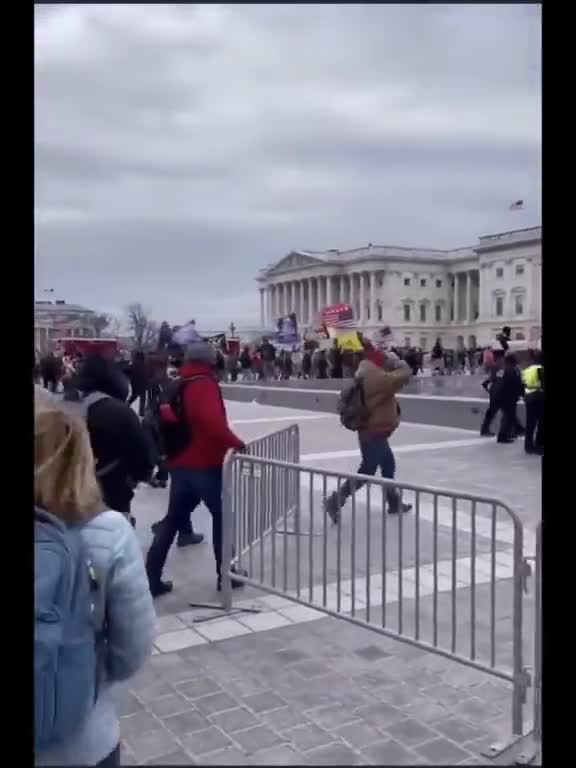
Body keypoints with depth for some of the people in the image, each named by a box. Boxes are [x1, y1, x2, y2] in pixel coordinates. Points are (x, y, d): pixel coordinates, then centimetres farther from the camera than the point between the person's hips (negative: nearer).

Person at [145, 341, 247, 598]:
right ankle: (225, 574, 15)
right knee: (222, 516, 8)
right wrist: (236, 443, -25)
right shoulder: (205, 384, -13)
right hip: (205, 464, -7)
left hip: (180, 464, 7)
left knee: (173, 519, 13)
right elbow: (213, 422, -29)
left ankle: (151, 578, 11)